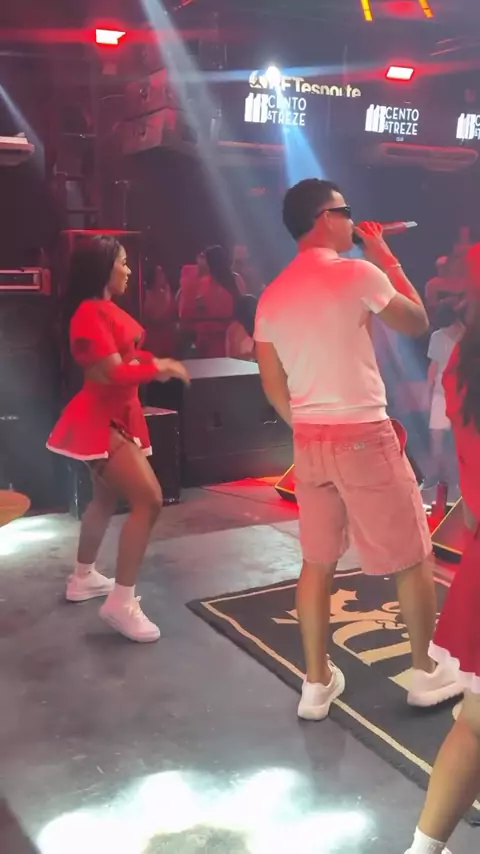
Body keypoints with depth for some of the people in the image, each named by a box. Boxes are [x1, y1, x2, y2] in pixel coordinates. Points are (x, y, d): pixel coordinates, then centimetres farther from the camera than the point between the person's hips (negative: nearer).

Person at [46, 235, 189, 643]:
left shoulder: (107, 309, 13)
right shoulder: (90, 313, -18)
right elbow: (113, 372, -23)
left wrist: (154, 364, -2)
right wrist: (160, 367, -14)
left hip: (115, 415, 11)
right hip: (100, 419, -11)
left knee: (107, 498, 21)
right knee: (149, 500, -17)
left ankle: (84, 578, 38)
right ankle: (121, 602, -11)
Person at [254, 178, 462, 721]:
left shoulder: (272, 295, 7)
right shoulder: (358, 274, -11)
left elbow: (273, 386, 9)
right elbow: (418, 322, 4)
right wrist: (387, 259, 10)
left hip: (309, 440, 6)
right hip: (364, 436, -6)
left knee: (316, 562, 14)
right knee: (412, 558, 11)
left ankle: (317, 683, 22)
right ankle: (426, 673, 26)